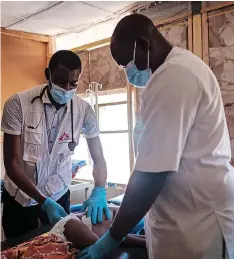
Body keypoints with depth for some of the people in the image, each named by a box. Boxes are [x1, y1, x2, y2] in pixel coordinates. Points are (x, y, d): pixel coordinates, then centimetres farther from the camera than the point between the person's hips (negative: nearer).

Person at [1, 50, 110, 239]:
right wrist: (44, 201, -29)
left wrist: (99, 191, -29)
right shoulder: (18, 104, -21)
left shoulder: (84, 110, -15)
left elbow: (99, 159, -10)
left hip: (59, 195, 1)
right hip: (20, 195, -1)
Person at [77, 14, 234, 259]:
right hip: (195, 215, 10)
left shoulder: (172, 76, -21)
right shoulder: (182, 66, 12)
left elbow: (152, 172, -23)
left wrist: (112, 238, -12)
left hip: (196, 223, -10)